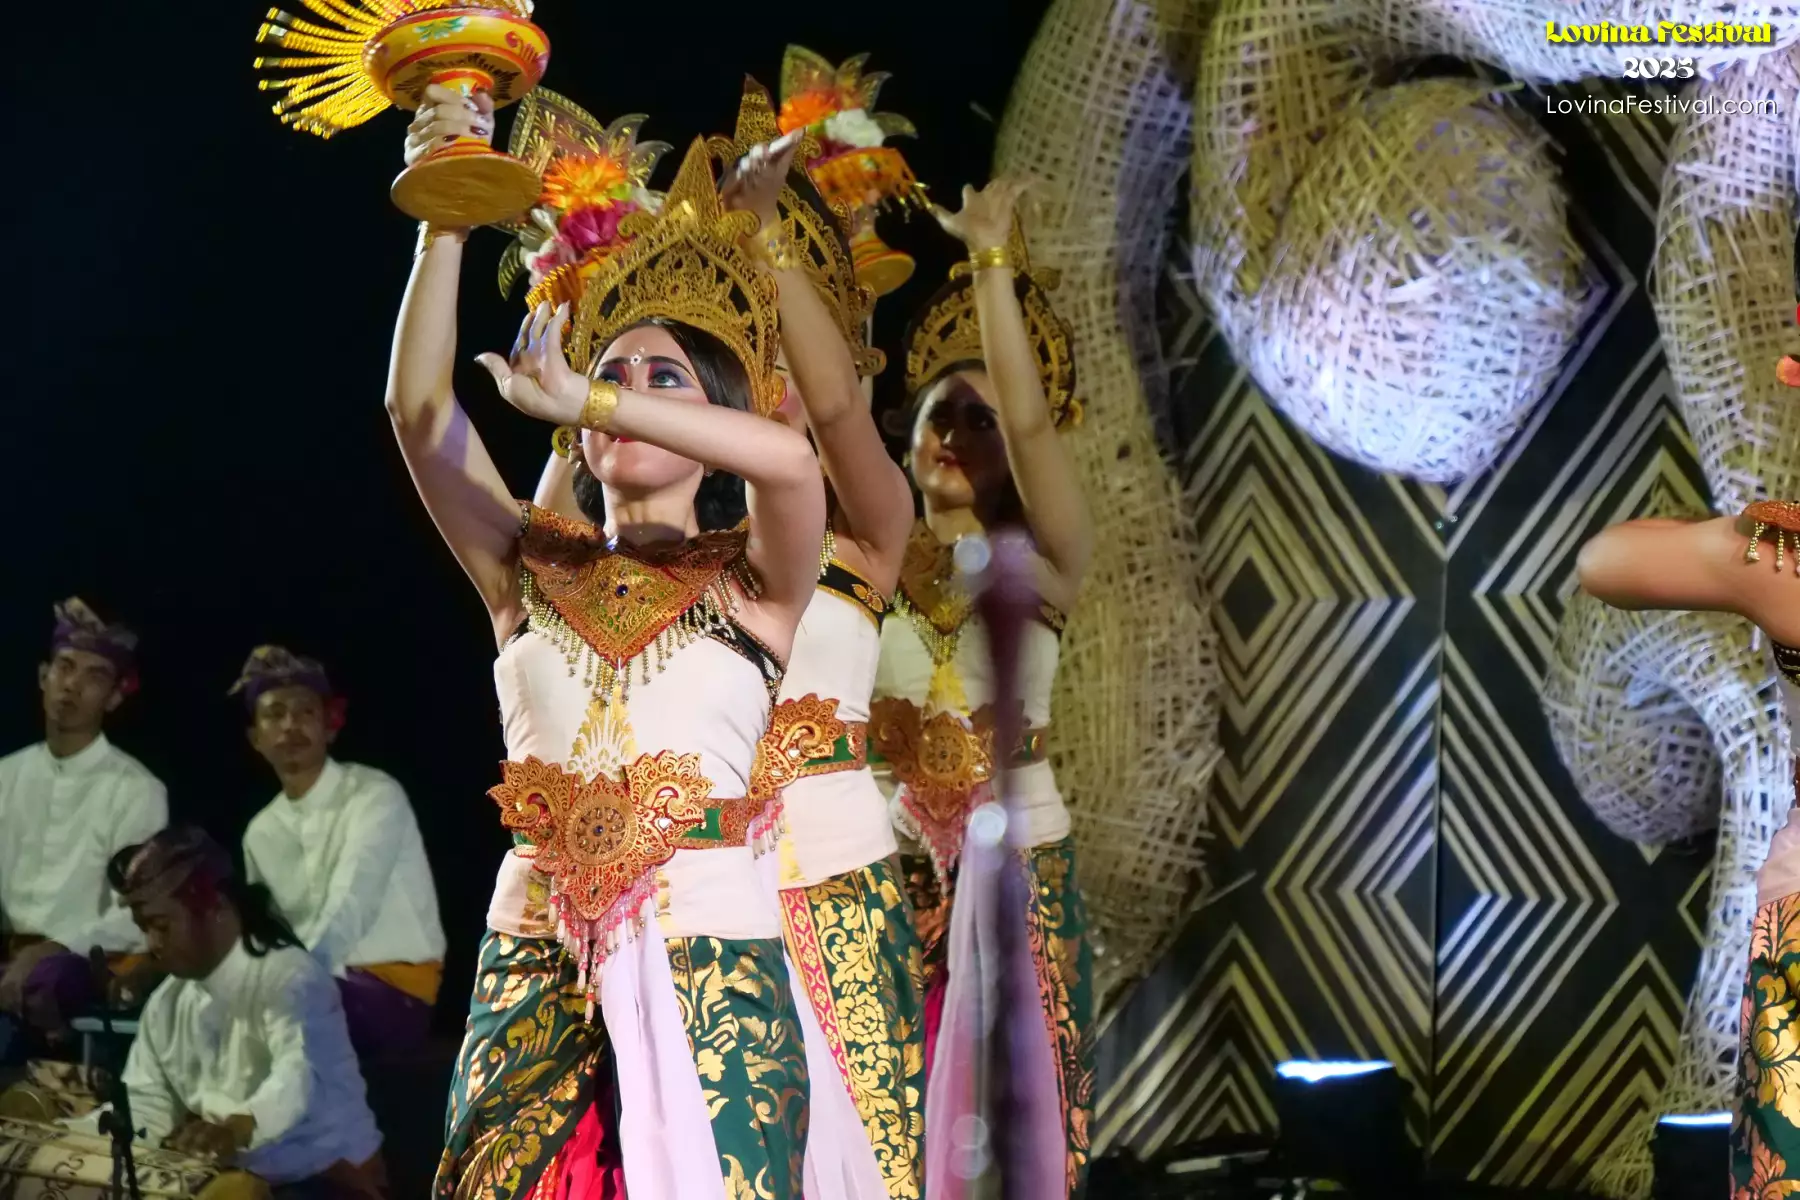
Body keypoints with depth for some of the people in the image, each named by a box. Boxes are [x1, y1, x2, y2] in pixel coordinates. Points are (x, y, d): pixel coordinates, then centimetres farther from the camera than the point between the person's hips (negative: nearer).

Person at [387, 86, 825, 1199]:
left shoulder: (748, 580, 4)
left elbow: (791, 459, -19)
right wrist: (449, 225, -10)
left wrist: (573, 396, -22)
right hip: (534, 968, 2)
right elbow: (419, 409, -1)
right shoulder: (534, 567, 12)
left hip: (709, 961, -2)